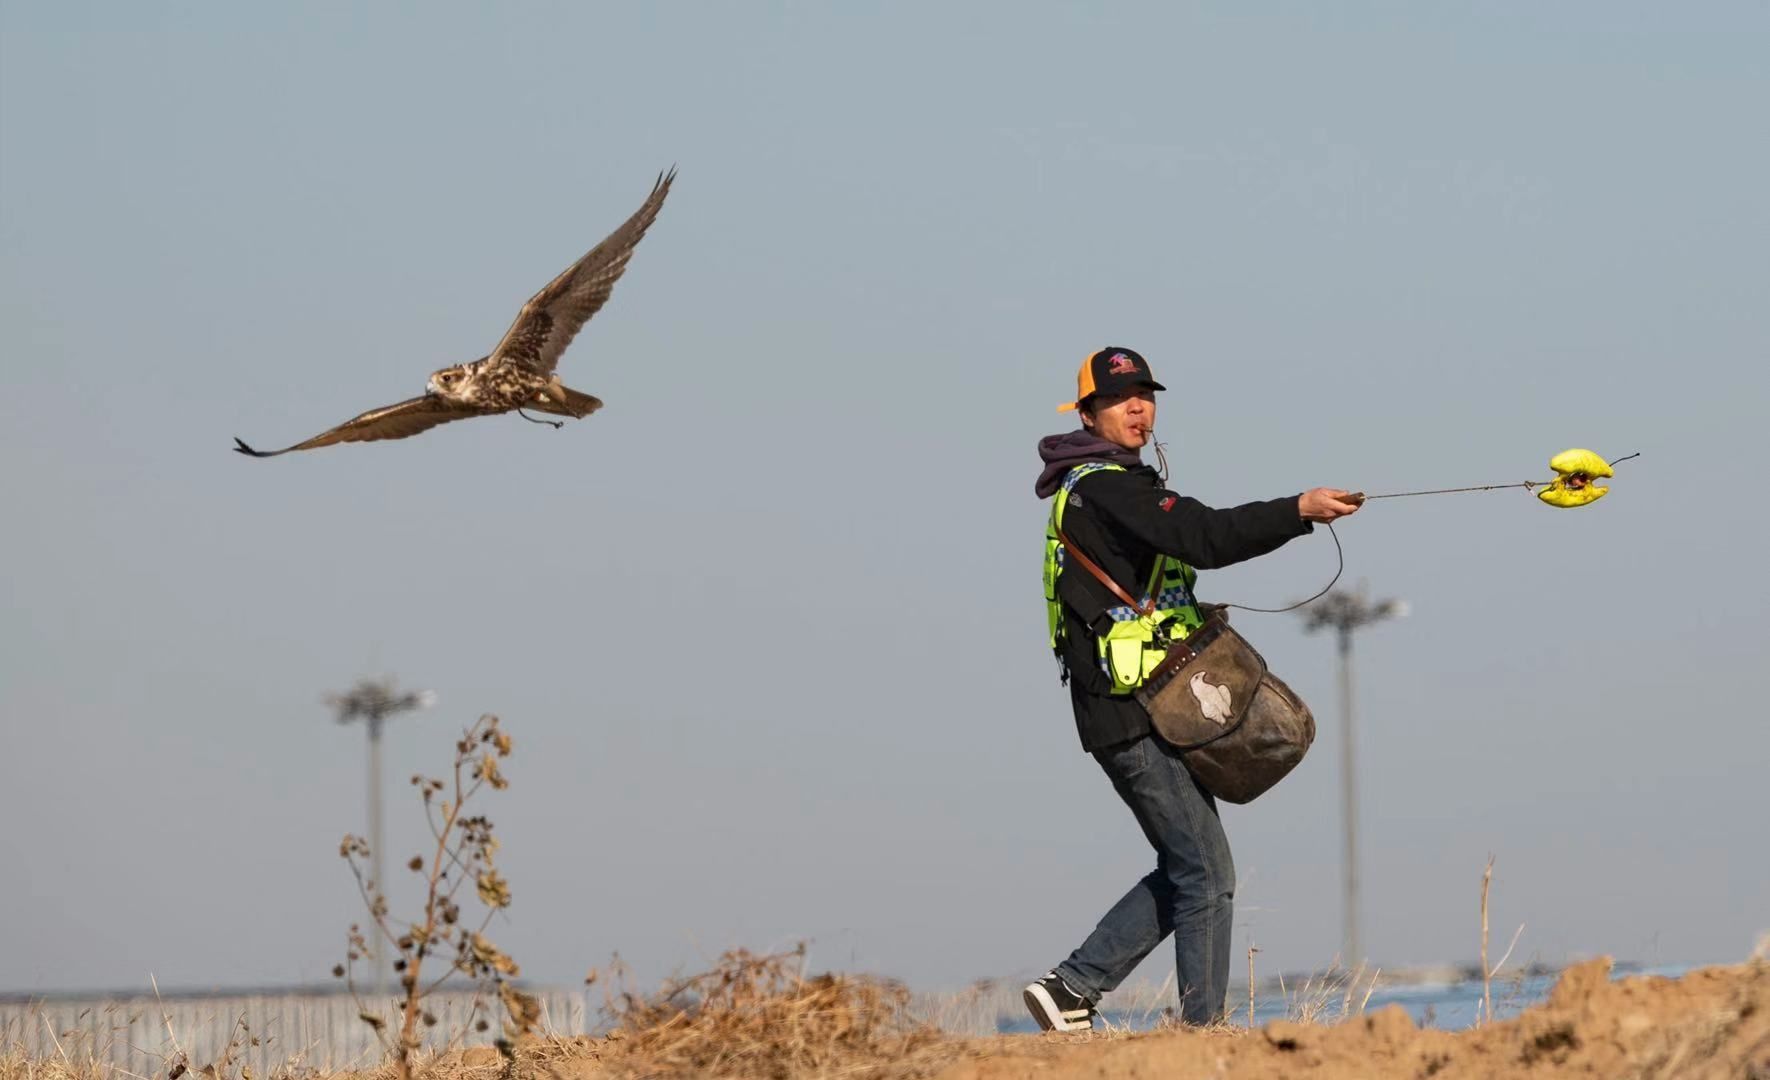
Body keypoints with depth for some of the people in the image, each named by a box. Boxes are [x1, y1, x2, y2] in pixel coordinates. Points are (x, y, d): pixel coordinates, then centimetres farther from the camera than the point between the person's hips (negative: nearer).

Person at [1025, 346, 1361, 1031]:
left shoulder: (1109, 488, 21)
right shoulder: (1105, 487, -13)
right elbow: (1202, 537, -27)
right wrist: (1299, 510, -35)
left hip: (1136, 712, 10)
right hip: (1133, 716, -10)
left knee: (1185, 871, 12)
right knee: (1207, 872, -9)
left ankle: (1071, 988, 13)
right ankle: (1203, 1028, -8)